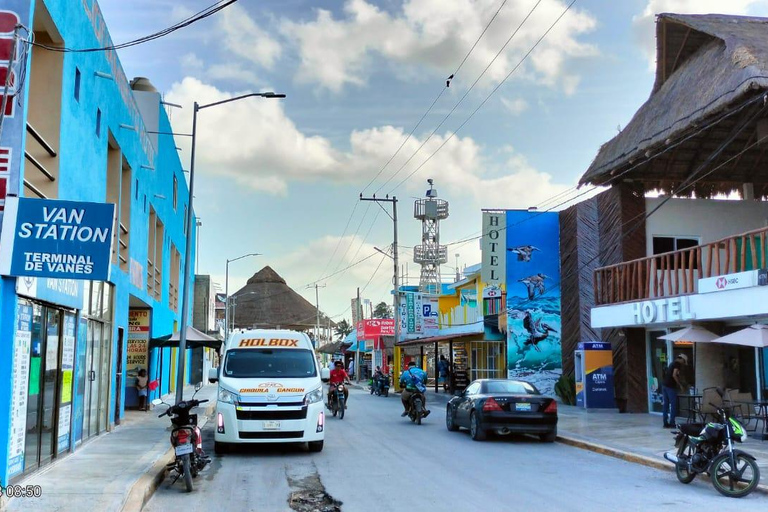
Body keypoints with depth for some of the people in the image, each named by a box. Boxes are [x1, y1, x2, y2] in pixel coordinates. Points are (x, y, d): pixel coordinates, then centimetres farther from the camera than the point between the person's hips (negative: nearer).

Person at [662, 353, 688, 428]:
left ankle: (666, 423, 12)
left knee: (665, 404, 9)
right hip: (670, 386, -8)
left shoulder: (673, 363, 22)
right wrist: (680, 385, -9)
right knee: (673, 405, -1)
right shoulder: (678, 364, -5)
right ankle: (672, 423, 1)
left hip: (664, 385, 8)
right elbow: (674, 375, -16)